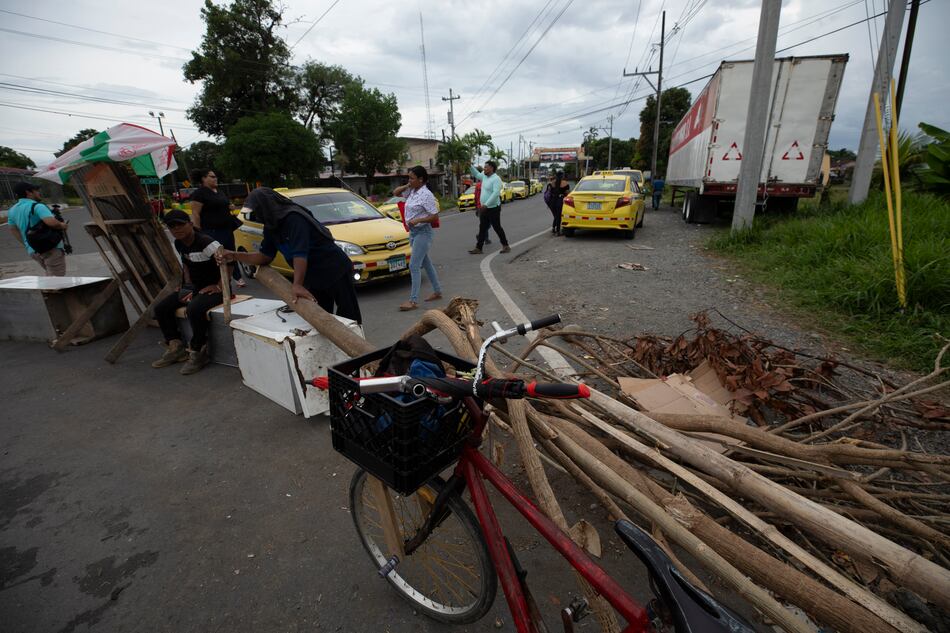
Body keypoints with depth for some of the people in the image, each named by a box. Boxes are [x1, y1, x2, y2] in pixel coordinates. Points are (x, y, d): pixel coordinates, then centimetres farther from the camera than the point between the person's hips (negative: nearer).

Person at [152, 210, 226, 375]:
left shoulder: (205, 242, -20)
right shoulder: (179, 244, 7)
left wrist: (219, 286, -22)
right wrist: (188, 287, 7)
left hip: (214, 289, -9)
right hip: (195, 287, 9)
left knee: (194, 309, -35)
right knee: (161, 308, 0)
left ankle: (198, 353, -15)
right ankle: (175, 348, 10)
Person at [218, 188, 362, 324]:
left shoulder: (294, 218, -22)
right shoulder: (271, 227, 6)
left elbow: (300, 253, -34)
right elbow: (265, 256, 12)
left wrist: (297, 285, -43)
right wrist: (234, 256, 1)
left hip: (335, 270, -9)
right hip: (314, 277, 9)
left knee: (349, 317, -5)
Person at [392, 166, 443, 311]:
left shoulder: (426, 195, -16)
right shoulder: (411, 191, 7)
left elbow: (435, 216, -17)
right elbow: (395, 193, 20)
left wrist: (417, 220, -24)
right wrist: (407, 186, 4)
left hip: (423, 232, -9)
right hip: (413, 231, 9)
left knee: (414, 266, -11)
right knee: (425, 263, 15)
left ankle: (413, 301, -8)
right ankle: (437, 292, 27)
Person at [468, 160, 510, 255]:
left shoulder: (496, 179, -15)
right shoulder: (484, 176, 10)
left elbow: (496, 193, -26)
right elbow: (476, 174, 31)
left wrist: (486, 204, -29)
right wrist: (470, 166, 19)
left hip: (493, 208, -8)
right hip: (484, 208, 8)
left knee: (497, 228, 1)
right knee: (482, 229, 7)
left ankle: (505, 246, 14)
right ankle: (478, 248, 10)